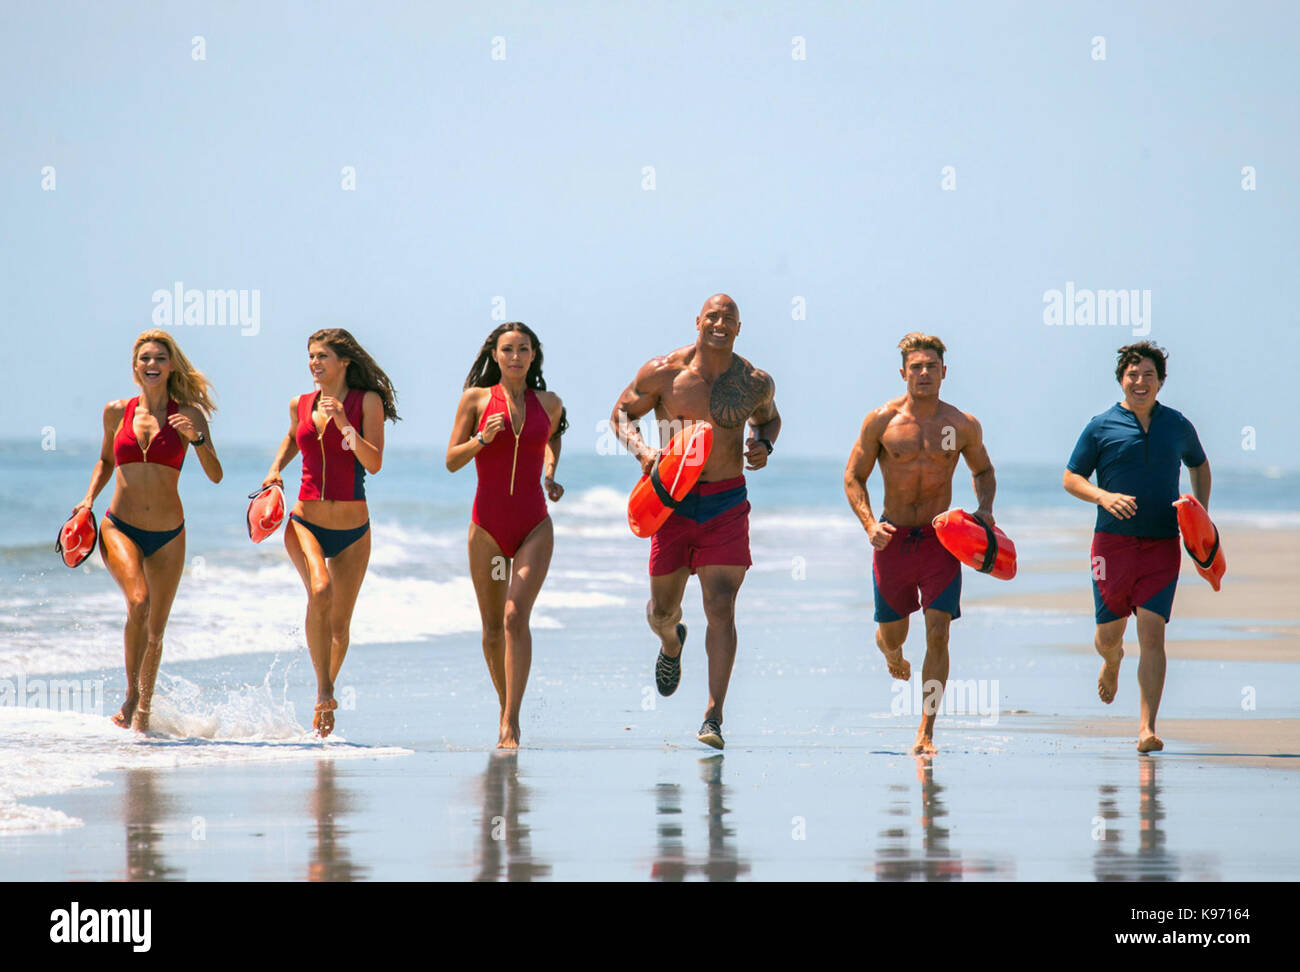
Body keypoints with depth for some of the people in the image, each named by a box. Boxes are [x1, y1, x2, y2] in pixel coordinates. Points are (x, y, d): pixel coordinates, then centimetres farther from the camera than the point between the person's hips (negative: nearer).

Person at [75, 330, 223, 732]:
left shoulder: (188, 414, -1)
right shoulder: (117, 412, 4)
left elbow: (215, 475, -7)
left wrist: (197, 437, -22)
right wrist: (89, 499, 6)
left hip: (167, 534, 1)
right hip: (120, 528, -1)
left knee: (155, 629, 8)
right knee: (138, 601, -27)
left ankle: (144, 710, 28)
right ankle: (130, 695, -12)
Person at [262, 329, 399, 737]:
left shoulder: (368, 402, -5)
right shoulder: (300, 405, 5)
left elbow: (374, 462, -15)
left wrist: (345, 425, -25)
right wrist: (275, 468, 12)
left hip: (352, 530, -1)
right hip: (306, 522, 1)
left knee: (340, 622, 6)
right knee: (320, 590, -27)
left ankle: (327, 690, 30)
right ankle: (323, 690, -23)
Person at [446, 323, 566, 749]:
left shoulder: (549, 403, 6)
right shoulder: (476, 399, 2)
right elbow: (451, 460, 1)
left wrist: (550, 474, 11)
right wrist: (483, 439, -17)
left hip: (534, 526, -1)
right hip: (488, 524, 1)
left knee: (516, 616, -18)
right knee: (492, 627, 8)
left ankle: (510, 725, -21)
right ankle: (506, 708, 30)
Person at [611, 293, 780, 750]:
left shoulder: (756, 383, -1)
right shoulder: (662, 373, -6)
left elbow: (769, 418, 20)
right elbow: (622, 413, 6)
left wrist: (764, 446, -2)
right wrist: (641, 450, -13)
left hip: (726, 502, 0)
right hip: (674, 501, 0)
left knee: (721, 607, -12)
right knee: (663, 610, 10)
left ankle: (714, 716, -12)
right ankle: (671, 644, 49)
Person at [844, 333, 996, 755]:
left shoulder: (963, 426, -2)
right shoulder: (881, 421, -6)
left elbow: (983, 471, 16)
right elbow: (853, 477, 0)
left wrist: (985, 510, -3)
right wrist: (870, 524, -15)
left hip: (940, 541, 0)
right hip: (892, 539, 0)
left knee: (938, 635, -12)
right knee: (893, 633, 12)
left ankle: (925, 733, -8)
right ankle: (891, 651, 53)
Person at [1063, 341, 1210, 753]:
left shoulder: (1177, 426, 9)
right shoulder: (1102, 427, 1)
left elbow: (1200, 466, 27)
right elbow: (1070, 478, 3)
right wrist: (1103, 496, -16)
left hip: (1162, 545, 1)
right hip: (1114, 541, 0)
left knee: (1152, 635, -10)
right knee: (1108, 636, 6)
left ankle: (1147, 728, -11)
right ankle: (1112, 662, 45)